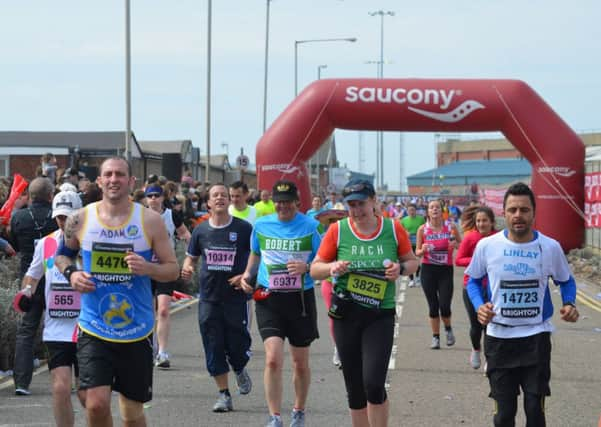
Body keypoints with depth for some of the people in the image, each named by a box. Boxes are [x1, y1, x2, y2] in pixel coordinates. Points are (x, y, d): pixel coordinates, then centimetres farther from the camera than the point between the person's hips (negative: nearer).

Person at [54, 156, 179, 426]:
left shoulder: (150, 221, -3)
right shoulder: (80, 219, 0)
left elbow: (173, 270, 1)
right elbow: (62, 254, 18)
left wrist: (148, 269, -20)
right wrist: (70, 273, -4)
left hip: (137, 331, 0)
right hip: (93, 330, 0)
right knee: (96, 404, -14)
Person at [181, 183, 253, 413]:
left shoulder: (243, 228, -3)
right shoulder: (201, 230, 5)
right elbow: (191, 257, 17)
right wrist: (187, 268, -5)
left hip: (236, 296, -3)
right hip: (209, 297, 3)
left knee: (237, 345, -1)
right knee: (213, 348, 2)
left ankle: (240, 370, 35)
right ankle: (224, 395, 12)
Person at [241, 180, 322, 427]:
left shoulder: (310, 227, -4)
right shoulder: (261, 225, 4)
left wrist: (306, 268, -20)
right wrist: (247, 274, 6)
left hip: (301, 299, -1)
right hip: (268, 298, 1)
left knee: (301, 363, 11)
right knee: (273, 359, -14)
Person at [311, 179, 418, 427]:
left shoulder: (393, 229, -3)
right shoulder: (337, 230, -3)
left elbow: (412, 261, 10)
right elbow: (315, 270, 3)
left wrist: (400, 269, -12)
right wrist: (332, 267, -18)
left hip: (380, 315, -2)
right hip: (346, 315, 2)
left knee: (373, 384, -15)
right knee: (354, 388, 8)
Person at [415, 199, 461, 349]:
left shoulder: (450, 227, -1)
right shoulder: (423, 229, 0)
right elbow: (417, 252, 5)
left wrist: (455, 244, -11)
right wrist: (423, 250, -17)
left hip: (446, 270, -1)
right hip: (428, 270, 1)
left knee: (444, 306, -8)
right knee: (433, 306, 4)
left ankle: (448, 329, 22)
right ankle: (435, 337, 18)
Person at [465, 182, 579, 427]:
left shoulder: (550, 247, -5)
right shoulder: (487, 246, -6)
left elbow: (566, 281, 11)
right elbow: (473, 280, 9)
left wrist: (569, 304, -10)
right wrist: (479, 306, -10)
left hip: (536, 337, 0)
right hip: (498, 337, 0)